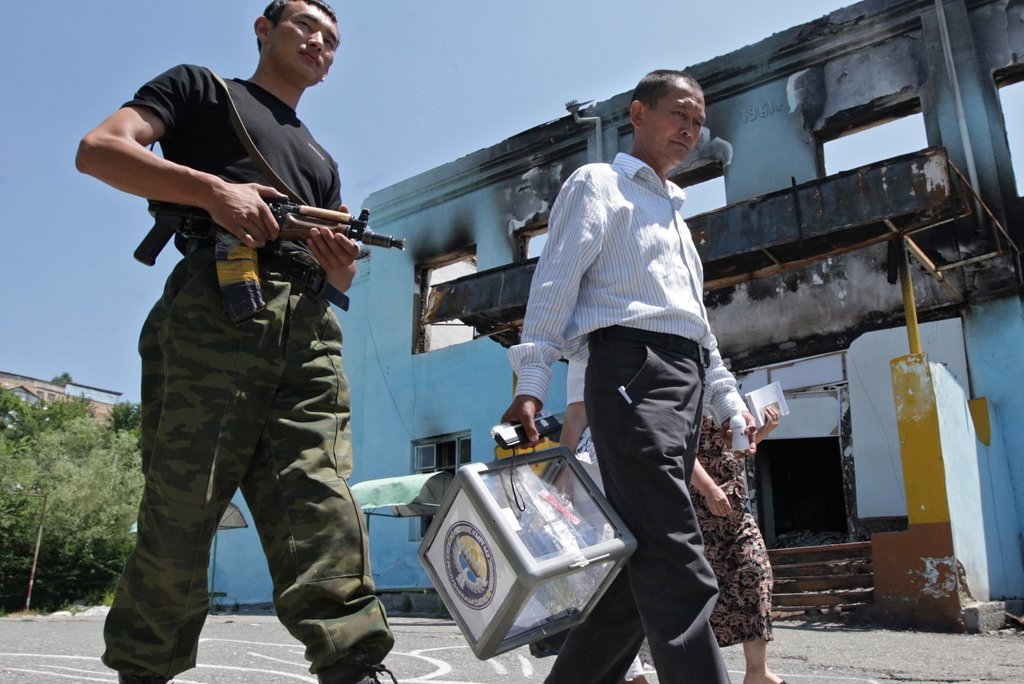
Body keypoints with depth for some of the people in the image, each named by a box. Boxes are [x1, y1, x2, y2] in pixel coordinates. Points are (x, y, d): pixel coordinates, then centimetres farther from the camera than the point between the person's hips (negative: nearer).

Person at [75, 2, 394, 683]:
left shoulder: (322, 162, 34)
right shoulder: (202, 89, 19)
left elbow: (342, 280, 28)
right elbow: (99, 149, 3)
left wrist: (341, 262, 3)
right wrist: (213, 189, -11)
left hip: (311, 330, 5)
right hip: (216, 312, -4)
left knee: (322, 509, -9)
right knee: (181, 507, -5)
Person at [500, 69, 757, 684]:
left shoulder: (675, 213, 32)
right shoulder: (599, 183, 8)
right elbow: (556, 281, -5)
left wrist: (729, 400, 23)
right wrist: (531, 384, -16)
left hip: (686, 380, 8)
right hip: (631, 369, -8)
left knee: (639, 568, 7)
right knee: (676, 568, -18)